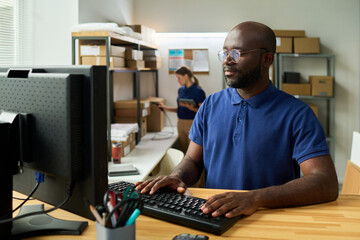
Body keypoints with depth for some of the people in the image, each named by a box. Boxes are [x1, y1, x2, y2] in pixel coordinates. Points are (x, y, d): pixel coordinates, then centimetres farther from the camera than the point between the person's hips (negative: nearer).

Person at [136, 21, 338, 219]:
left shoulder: (296, 114, -7)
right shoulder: (211, 105, 8)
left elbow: (327, 184, -17)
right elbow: (193, 160, 14)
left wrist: (255, 198, -31)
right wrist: (177, 177, -10)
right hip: (213, 216, 4)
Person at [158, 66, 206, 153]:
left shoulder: (198, 91, -11)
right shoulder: (181, 90, 11)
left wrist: (191, 108, -27)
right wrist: (166, 108, 9)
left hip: (192, 124, -7)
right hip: (180, 123, 7)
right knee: (183, 152, 11)